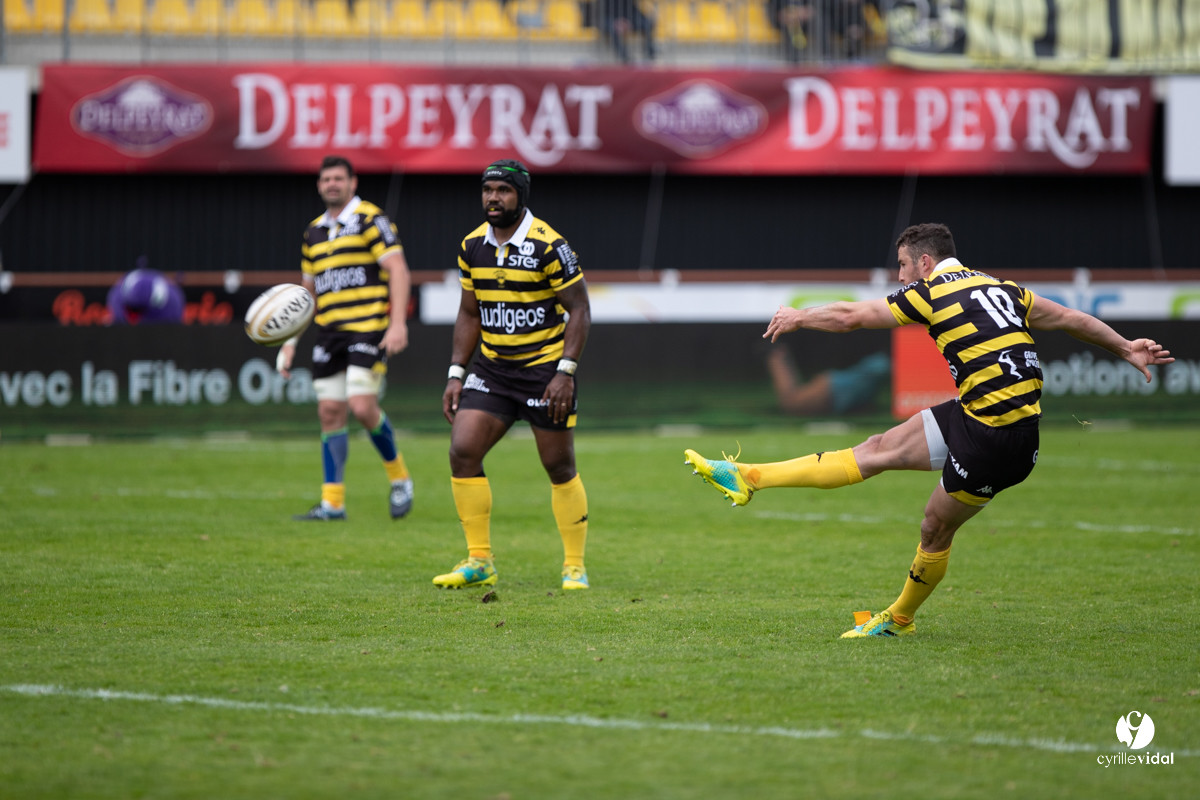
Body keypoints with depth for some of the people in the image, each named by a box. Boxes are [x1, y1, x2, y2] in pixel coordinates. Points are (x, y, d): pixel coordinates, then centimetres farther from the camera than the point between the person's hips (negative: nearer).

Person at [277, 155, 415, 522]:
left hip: (368, 329, -6)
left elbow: (398, 270, -10)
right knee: (330, 412, 2)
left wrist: (398, 323, -20)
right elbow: (307, 289, 25)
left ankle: (400, 479, 6)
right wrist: (291, 339, 18)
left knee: (362, 406, -16)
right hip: (329, 333, 6)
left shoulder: (369, 219, -3)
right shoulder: (314, 231, 17)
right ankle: (332, 502, 6)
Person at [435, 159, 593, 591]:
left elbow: (579, 309, -11)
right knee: (463, 452, -8)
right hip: (492, 369, 5)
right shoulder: (472, 246, 4)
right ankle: (479, 562, 2)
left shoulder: (548, 245, -13)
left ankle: (575, 566, 14)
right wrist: (455, 373, 7)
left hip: (545, 370, -5)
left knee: (559, 467, 1)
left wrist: (566, 372, -18)